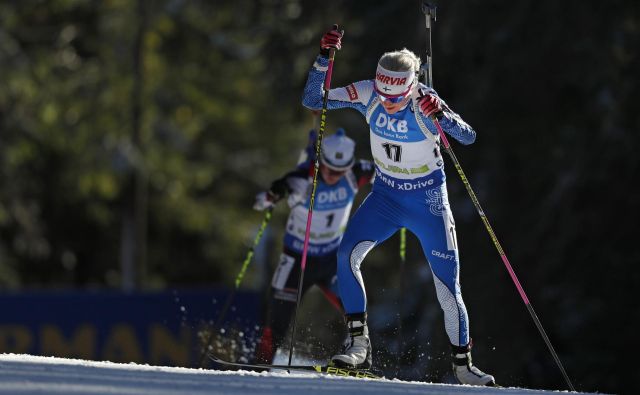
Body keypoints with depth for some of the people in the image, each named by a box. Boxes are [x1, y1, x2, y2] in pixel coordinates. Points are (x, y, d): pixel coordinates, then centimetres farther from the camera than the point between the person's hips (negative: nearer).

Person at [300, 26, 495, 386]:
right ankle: (360, 345, -13)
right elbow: (312, 100, -13)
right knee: (347, 254, -21)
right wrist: (324, 59, -26)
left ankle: (463, 365, 15)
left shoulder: (425, 101, -22)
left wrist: (441, 115, -46)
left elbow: (469, 137, -28)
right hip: (385, 196, 3)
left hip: (428, 201, -3)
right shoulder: (367, 94, -13)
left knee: (448, 288, -2)